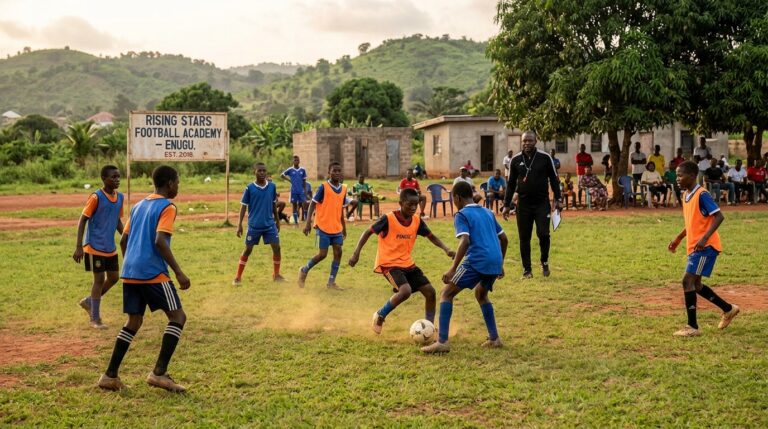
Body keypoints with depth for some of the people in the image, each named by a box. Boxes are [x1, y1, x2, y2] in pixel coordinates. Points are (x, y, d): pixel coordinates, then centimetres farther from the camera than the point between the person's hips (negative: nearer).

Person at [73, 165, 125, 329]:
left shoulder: (120, 197, 5)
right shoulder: (96, 197, -15)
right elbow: (82, 220, -12)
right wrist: (78, 247, -16)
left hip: (111, 248, 7)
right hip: (95, 247, -7)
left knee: (114, 277, 10)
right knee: (99, 279, -2)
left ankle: (89, 301, 30)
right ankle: (95, 319, 10)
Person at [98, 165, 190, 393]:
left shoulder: (138, 206, 19)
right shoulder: (167, 207, -5)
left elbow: (123, 241, 19)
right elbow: (160, 241, -18)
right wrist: (178, 272, -17)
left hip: (129, 272, 8)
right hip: (153, 273, -8)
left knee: (134, 321, 15)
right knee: (178, 316, 0)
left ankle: (110, 375, 12)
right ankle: (159, 373, -9)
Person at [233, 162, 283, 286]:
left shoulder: (272, 186, 1)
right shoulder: (249, 188, -8)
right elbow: (243, 206, -4)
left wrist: (277, 220, 17)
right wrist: (239, 224, -9)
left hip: (270, 224, 3)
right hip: (254, 225, -2)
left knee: (276, 247, -2)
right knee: (248, 249, 3)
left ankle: (276, 275, 15)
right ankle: (238, 277, 12)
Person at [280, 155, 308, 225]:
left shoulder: (303, 170, 3)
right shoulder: (290, 170, -2)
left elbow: (304, 181, 9)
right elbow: (281, 175, 7)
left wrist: (305, 190, 7)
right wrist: (289, 180, -1)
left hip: (301, 191, 1)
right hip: (294, 191, -1)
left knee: (305, 204, -9)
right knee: (294, 205, 4)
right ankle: (296, 221, 11)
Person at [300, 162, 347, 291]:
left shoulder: (343, 188, 7)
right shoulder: (323, 187, -10)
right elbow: (312, 204, -9)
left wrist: (344, 227, 19)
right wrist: (308, 223, -17)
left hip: (337, 228, 6)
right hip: (323, 226, -5)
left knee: (338, 252, -1)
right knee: (323, 254, -4)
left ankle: (331, 282, 9)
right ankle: (304, 270, 21)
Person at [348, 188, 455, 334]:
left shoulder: (417, 221, 0)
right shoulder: (388, 219, -16)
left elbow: (431, 236, 12)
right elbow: (368, 232, -10)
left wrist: (446, 249, -4)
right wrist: (356, 253, -17)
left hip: (408, 264, 7)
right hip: (389, 264, -6)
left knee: (430, 291, -2)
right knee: (406, 291, -30)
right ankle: (379, 316, -6)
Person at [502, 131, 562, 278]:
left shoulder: (545, 158, -1)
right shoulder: (516, 160, 3)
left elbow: (554, 179, 5)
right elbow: (511, 184, 10)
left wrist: (557, 199, -1)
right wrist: (506, 205, 7)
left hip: (542, 203, -2)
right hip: (523, 204, 2)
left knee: (543, 234, -11)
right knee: (524, 238, 3)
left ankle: (544, 262, 14)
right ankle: (527, 270, 14)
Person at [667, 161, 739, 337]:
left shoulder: (702, 194, -16)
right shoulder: (686, 195, 11)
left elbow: (719, 216, -20)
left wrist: (704, 238, -28)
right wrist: (678, 239, 20)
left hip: (705, 246, -10)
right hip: (694, 247, 10)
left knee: (688, 281, -13)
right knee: (695, 285, 15)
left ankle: (692, 327, -8)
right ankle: (728, 309, 32)